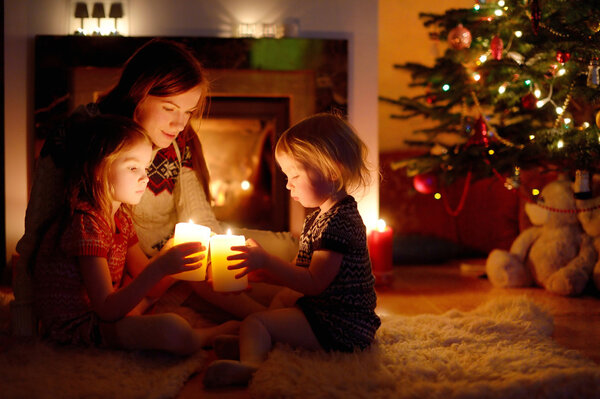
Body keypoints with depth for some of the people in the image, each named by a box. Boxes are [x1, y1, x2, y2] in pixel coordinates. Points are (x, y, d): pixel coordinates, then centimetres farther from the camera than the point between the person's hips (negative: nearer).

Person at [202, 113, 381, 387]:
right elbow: (303, 271, 15)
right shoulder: (321, 216, 14)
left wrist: (266, 261, -22)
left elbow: (314, 283, -26)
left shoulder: (338, 221, -22)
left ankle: (249, 363, -49)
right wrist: (262, 270, 1)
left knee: (255, 323, -23)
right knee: (282, 299, 36)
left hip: (341, 326, -12)